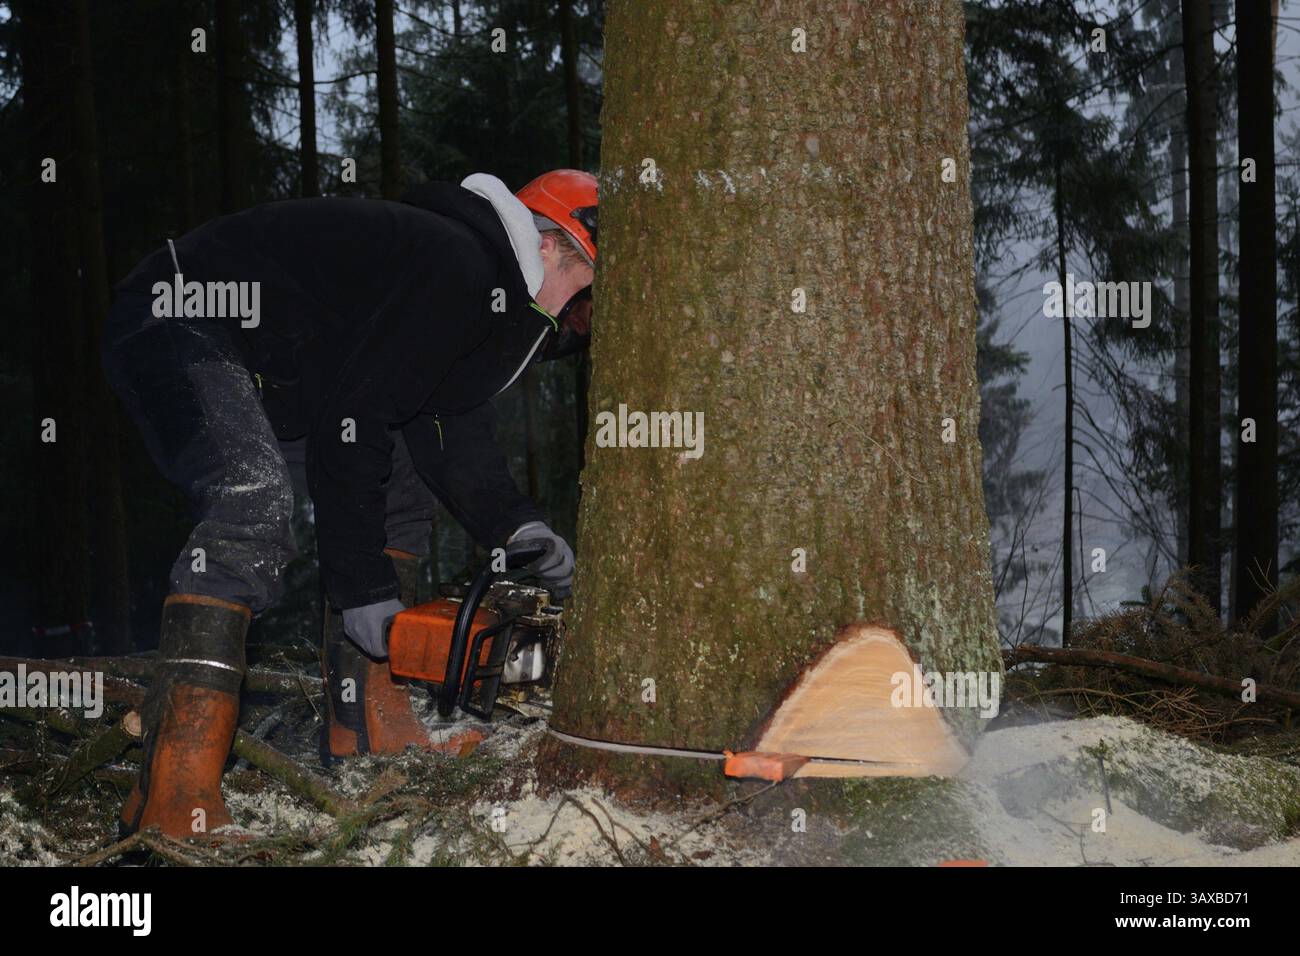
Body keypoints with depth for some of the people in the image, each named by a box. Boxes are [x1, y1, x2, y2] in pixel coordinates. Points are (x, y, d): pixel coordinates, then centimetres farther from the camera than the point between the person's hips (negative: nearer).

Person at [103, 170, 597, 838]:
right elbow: (351, 422, -27)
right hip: (174, 324, -12)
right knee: (255, 493, -34)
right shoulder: (454, 270, -24)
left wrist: (514, 523, -4)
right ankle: (173, 801, -40)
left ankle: (370, 736, 13)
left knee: (397, 490, 14)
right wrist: (362, 586, -22)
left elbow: (447, 430, 12)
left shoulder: (493, 298, 10)